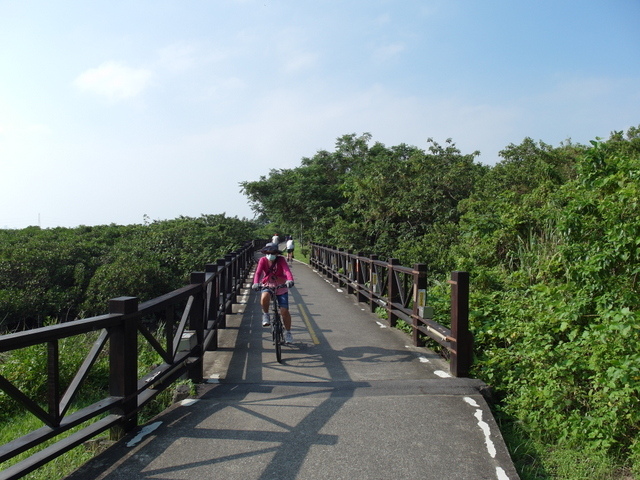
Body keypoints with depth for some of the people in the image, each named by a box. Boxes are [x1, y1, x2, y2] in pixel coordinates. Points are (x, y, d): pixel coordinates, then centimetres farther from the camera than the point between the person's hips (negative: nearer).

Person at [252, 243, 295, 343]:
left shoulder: (281, 260, -13)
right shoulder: (263, 260, -10)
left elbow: (287, 270, -28)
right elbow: (258, 272, -22)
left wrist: (290, 280, -49)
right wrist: (256, 283, -43)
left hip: (281, 287, 0)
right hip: (267, 285, 0)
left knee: (284, 311, -6)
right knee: (264, 298, -36)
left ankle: (288, 332, 15)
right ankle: (266, 315, -5)